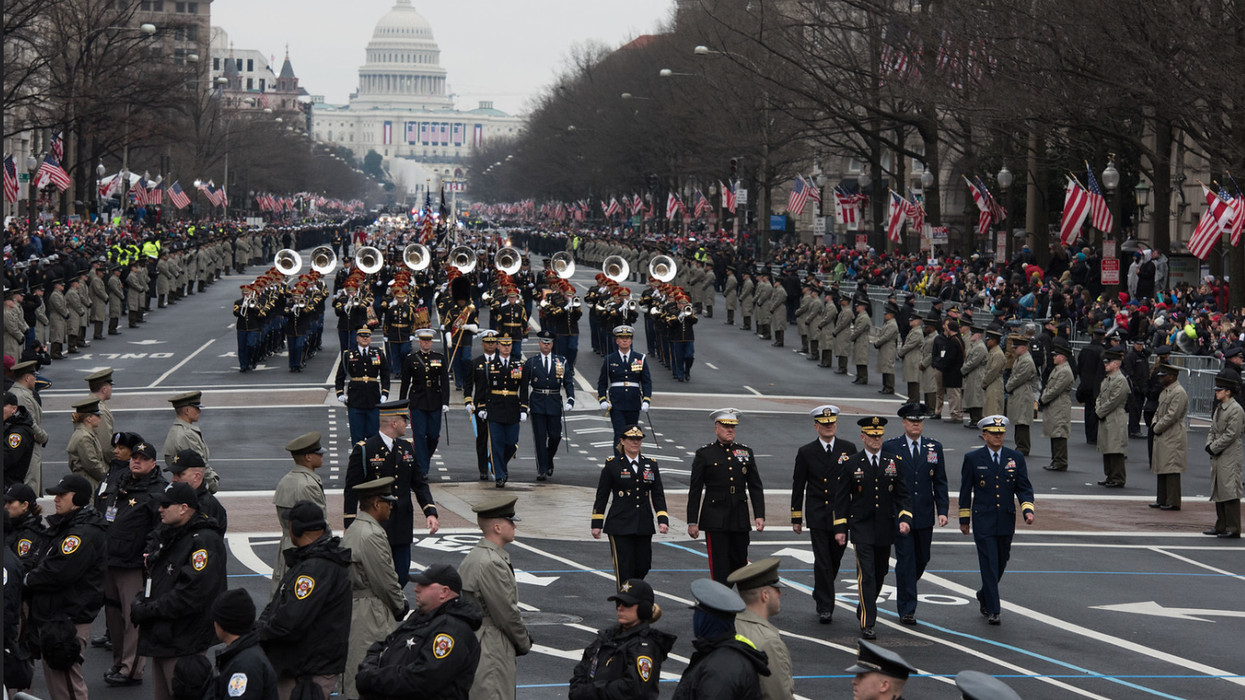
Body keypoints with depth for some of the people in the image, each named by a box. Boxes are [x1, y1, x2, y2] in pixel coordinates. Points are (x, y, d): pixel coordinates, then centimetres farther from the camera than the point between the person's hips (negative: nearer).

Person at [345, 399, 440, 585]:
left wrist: (430, 513, -2)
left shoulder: (407, 449, 11)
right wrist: (350, 527, -10)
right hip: (375, 526, -6)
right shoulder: (364, 450, -7)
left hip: (402, 528, 6)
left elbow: (419, 485, 14)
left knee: (401, 578, 6)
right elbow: (351, 490, -6)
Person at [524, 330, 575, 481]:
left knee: (555, 436, 2)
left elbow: (569, 382, 7)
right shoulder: (531, 362, 5)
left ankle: (549, 459, 30)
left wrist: (570, 400, -6)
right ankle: (542, 470, -2)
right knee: (540, 438, -4)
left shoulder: (561, 362, 7)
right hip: (537, 404, -1)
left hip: (554, 403, 1)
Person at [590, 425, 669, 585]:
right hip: (620, 526, -4)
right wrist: (597, 524, -1)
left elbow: (658, 495, 9)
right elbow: (601, 496, 2)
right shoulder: (612, 464, 0)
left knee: (643, 566, 6)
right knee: (624, 568, -6)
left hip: (644, 527, 4)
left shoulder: (651, 464, 9)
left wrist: (662, 520, -4)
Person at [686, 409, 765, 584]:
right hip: (715, 520, -3)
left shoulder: (746, 452, 10)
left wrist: (759, 515, 0)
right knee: (720, 566, -5)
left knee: (739, 563, 9)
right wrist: (692, 522, -3)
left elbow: (756, 487, 10)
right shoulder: (704, 454, 0)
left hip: (740, 520, 3)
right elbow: (694, 491, 1)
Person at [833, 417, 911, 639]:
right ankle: (867, 624, -12)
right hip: (861, 527, -3)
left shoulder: (895, 461, 5)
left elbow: (902, 494, 7)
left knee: (880, 572, 14)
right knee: (866, 574, -11)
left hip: (885, 527, 3)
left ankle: (864, 608, 39)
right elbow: (841, 498, 2)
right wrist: (840, 527, -3)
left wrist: (904, 518, -9)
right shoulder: (851, 464, -1)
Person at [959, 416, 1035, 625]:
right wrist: (964, 519, 6)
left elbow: (1024, 488, 6)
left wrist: (1028, 509, -11)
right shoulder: (973, 459, 0)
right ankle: (993, 610, -7)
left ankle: (984, 595, 38)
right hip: (983, 522, -3)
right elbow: (965, 490, 5)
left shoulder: (1016, 458, 6)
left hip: (1006, 522, 3)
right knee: (989, 564, -9)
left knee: (1001, 564, 13)